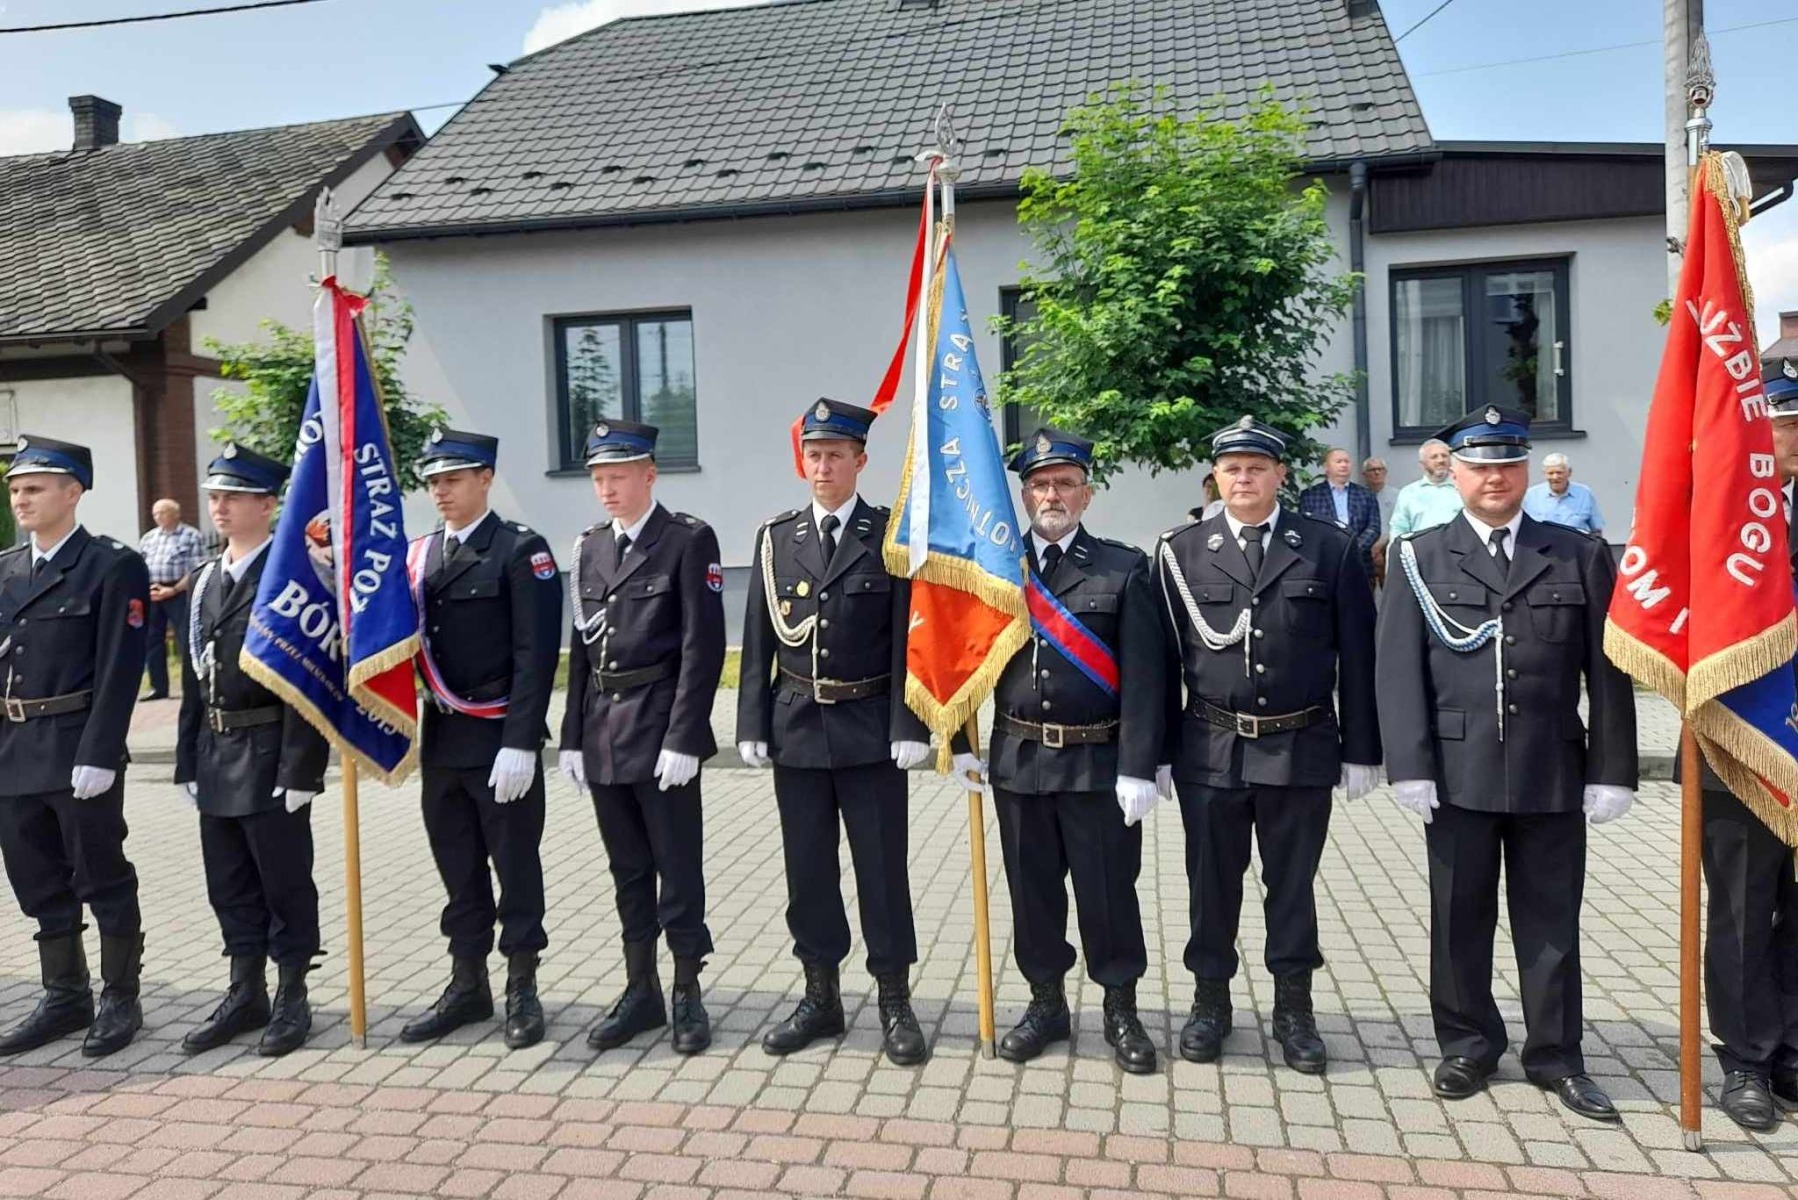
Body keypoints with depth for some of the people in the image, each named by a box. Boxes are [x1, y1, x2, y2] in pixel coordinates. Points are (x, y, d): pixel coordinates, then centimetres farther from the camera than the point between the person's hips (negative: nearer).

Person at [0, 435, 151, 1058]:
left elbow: (119, 669, -13)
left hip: (79, 752, -6)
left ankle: (120, 999, 18)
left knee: (103, 877, 4)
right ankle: (65, 998, 28)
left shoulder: (114, 566, -8)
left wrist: (99, 754, -18)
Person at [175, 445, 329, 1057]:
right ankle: (245, 995, 28)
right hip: (216, 755, 7)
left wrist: (300, 769, -19)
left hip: (270, 755, -7)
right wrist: (190, 761, 11)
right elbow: (194, 676, 15)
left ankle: (291, 1002, 17)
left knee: (284, 881, 4)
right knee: (229, 884, 15)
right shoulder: (203, 582, 13)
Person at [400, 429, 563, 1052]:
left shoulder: (521, 549, -8)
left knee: (514, 863, 5)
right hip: (441, 737, 6)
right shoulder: (420, 554, 11)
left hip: (501, 738, -6)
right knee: (457, 865, 14)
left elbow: (536, 654, -13)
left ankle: (522, 989, 18)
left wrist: (520, 743, -18)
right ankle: (467, 986, 27)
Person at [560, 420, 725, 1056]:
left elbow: (703, 645, -11)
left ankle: (687, 993, 17)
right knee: (628, 868, 14)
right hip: (603, 731, 6)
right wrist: (573, 736, 8)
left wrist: (682, 739, -16)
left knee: (677, 865, 3)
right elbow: (581, 646, 13)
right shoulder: (589, 547, 12)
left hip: (661, 727, -6)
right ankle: (640, 990, 25)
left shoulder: (689, 540, -6)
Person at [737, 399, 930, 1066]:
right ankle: (821, 997, 25)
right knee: (808, 867, 11)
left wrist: (908, 728, -12)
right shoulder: (776, 538, 6)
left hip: (870, 728, -3)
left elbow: (908, 639, -6)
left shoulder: (893, 536, -3)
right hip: (796, 726, 3)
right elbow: (758, 641, 6)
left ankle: (894, 1003, 18)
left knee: (882, 866, 5)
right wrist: (752, 726, 0)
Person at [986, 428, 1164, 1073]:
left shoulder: (1124, 568, -2)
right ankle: (1046, 1002, 30)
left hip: (1098, 763, -2)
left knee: (1108, 889, 7)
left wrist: (1137, 769, -13)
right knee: (1032, 889, 12)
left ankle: (1121, 1010, 26)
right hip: (1018, 759, 3)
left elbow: (1142, 676, -7)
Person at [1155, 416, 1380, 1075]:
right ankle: (1210, 1001, 28)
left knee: (1292, 883, 11)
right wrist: (1159, 749, 0)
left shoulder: (1330, 547, 0)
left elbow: (1356, 655, 1)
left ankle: (1294, 1009, 26)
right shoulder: (1181, 552, 1)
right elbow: (1165, 657, 2)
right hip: (1210, 748, 1)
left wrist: (1360, 750, -1)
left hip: (1301, 748, 0)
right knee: (1212, 882, 11)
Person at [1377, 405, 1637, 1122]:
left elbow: (1608, 672, 4)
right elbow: (1399, 668, -2)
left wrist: (1612, 769, -1)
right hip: (1458, 770, -1)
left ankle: (1556, 1055, 24)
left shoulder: (1579, 556, 7)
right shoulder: (1420, 558, 3)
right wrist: (1410, 765, -10)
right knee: (1459, 916, 9)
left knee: (1551, 920, 10)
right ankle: (1468, 1045, 25)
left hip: (1553, 772, 1)